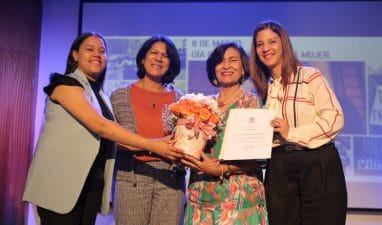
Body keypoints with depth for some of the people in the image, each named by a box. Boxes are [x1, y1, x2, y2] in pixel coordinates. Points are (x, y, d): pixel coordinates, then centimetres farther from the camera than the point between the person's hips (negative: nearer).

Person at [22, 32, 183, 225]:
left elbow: (106, 135, 4)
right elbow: (100, 127, -20)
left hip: (92, 183, 7)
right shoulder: (66, 84, -8)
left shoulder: (98, 93, 15)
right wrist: (153, 146, -22)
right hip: (61, 180, -7)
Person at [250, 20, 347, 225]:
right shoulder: (264, 87, 13)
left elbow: (335, 118, -12)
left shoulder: (310, 76, -4)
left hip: (317, 164, -4)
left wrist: (292, 133, -17)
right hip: (278, 168, 5)